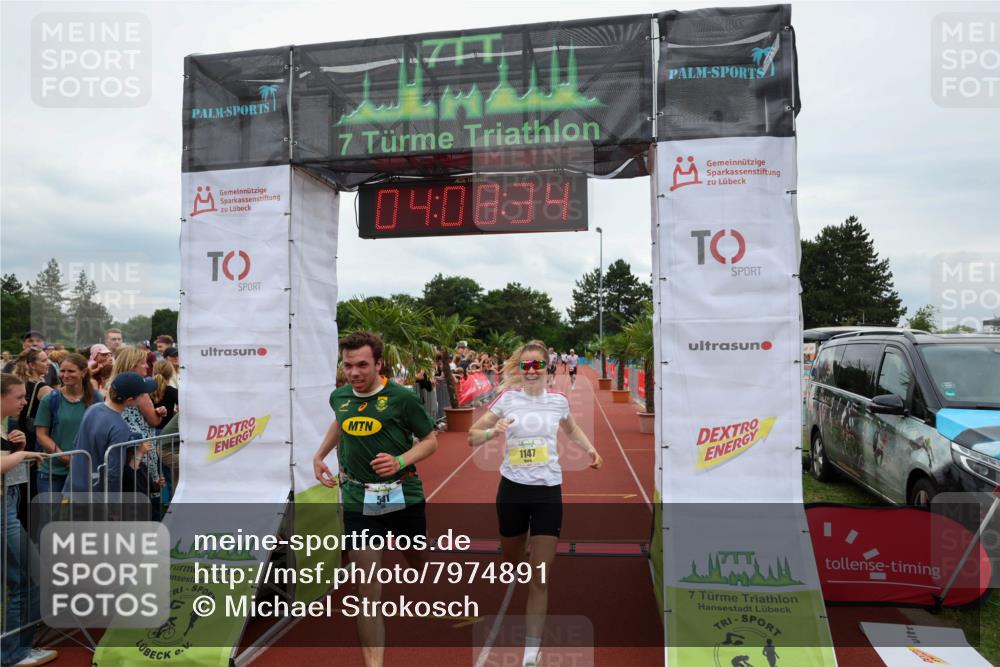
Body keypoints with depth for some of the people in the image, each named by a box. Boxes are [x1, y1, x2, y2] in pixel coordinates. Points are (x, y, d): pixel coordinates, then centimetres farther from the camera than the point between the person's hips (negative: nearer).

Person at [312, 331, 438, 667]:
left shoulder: (402, 398, -15)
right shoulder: (339, 397, -1)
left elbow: (430, 441, -6)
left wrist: (400, 461, -22)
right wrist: (320, 455, 13)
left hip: (405, 497, -1)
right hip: (359, 503, 2)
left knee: (417, 562, 23)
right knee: (368, 592, -2)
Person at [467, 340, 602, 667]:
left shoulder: (558, 400, 0)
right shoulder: (507, 398, -5)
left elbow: (571, 429, 23)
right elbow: (472, 436, -2)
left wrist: (590, 449, 6)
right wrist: (493, 432, -22)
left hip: (548, 491, 0)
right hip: (513, 489, 0)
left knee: (540, 577, -2)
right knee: (512, 563, 19)